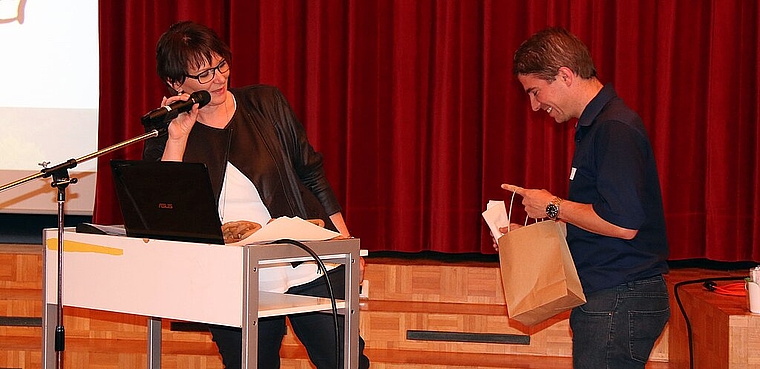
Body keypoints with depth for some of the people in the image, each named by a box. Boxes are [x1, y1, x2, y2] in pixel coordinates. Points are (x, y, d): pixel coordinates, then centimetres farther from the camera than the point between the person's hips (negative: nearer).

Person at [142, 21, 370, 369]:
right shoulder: (164, 139, 2)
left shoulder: (266, 104, 5)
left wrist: (346, 245, 8)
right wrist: (177, 138, -16)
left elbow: (311, 173, 11)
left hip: (311, 271, 1)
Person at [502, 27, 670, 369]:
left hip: (619, 302, -10)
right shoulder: (595, 125, 18)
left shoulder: (615, 128, -16)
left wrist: (553, 206, -11)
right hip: (605, 298, 10)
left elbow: (623, 223, -23)